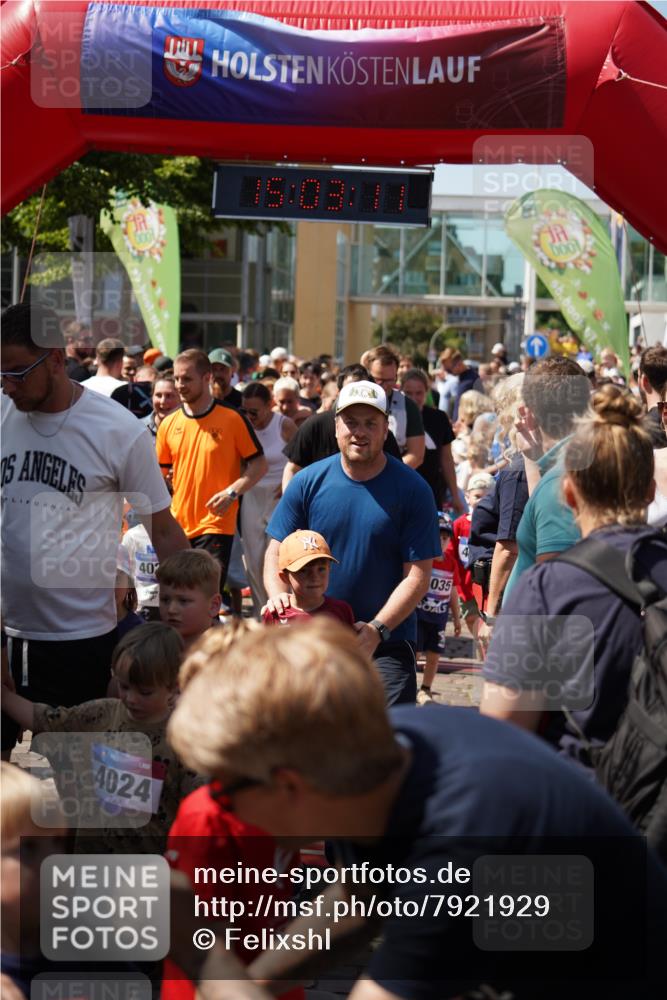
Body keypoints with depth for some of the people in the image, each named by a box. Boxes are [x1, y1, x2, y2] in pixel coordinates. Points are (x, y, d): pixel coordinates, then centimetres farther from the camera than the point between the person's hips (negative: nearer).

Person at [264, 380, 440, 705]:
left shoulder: (411, 490, -6)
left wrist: (376, 629, -20)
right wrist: (278, 595, -16)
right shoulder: (308, 482, 1)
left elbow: (418, 575, -8)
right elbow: (277, 553, 5)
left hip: (386, 645, -2)